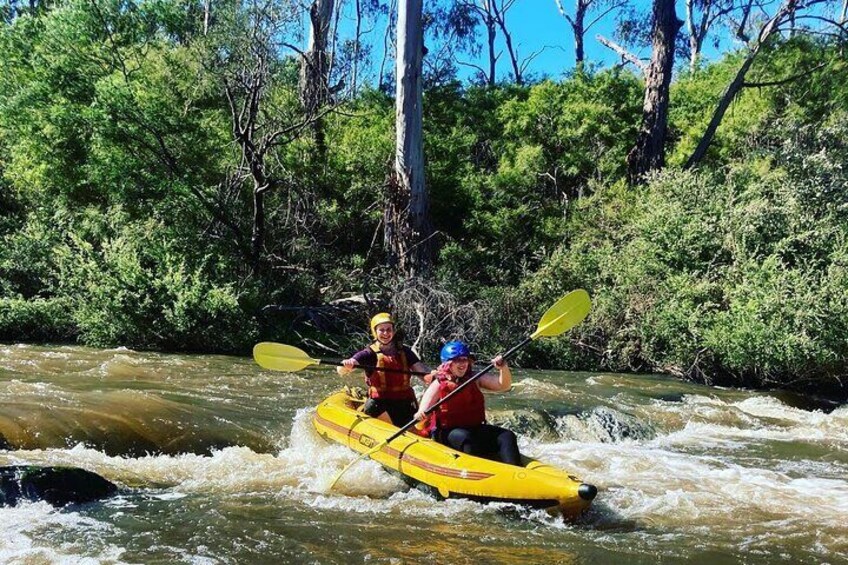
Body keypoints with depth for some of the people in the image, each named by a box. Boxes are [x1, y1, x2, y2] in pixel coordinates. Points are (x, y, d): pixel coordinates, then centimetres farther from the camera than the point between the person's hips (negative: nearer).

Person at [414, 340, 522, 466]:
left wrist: (503, 368, -25)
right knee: (467, 439, -36)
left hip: (475, 428, 4)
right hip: (447, 432, -4)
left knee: (507, 436, -18)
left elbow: (504, 385, -4)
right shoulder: (439, 384, -5)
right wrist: (420, 416, -38)